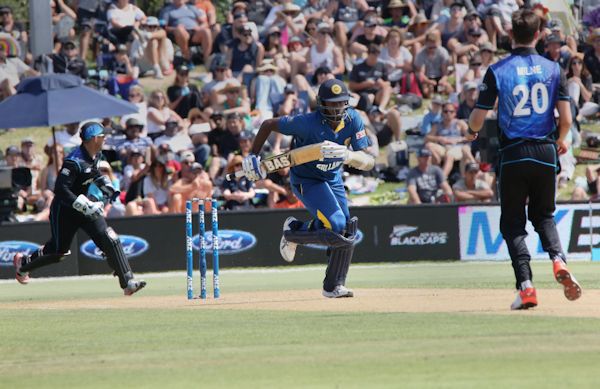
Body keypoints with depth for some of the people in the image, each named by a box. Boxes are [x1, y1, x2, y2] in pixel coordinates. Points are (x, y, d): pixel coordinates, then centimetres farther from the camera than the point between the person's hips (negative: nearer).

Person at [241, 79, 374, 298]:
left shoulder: (353, 120, -16)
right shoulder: (307, 123, -29)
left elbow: (368, 162, -21)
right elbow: (268, 124, -15)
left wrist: (348, 155, -41)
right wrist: (253, 156, -13)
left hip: (333, 179, 6)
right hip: (306, 180, -6)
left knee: (347, 232, 4)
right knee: (336, 226, -23)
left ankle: (334, 286, 19)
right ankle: (293, 232, 4)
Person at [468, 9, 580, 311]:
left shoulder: (497, 71, -4)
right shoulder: (553, 69, 1)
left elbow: (478, 117, -5)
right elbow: (566, 118, -3)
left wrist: (471, 132, 19)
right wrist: (561, 141, 19)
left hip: (513, 154, -2)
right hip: (546, 153, 2)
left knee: (512, 222, 7)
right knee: (543, 215, 19)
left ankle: (526, 286, -8)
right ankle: (558, 259, -10)